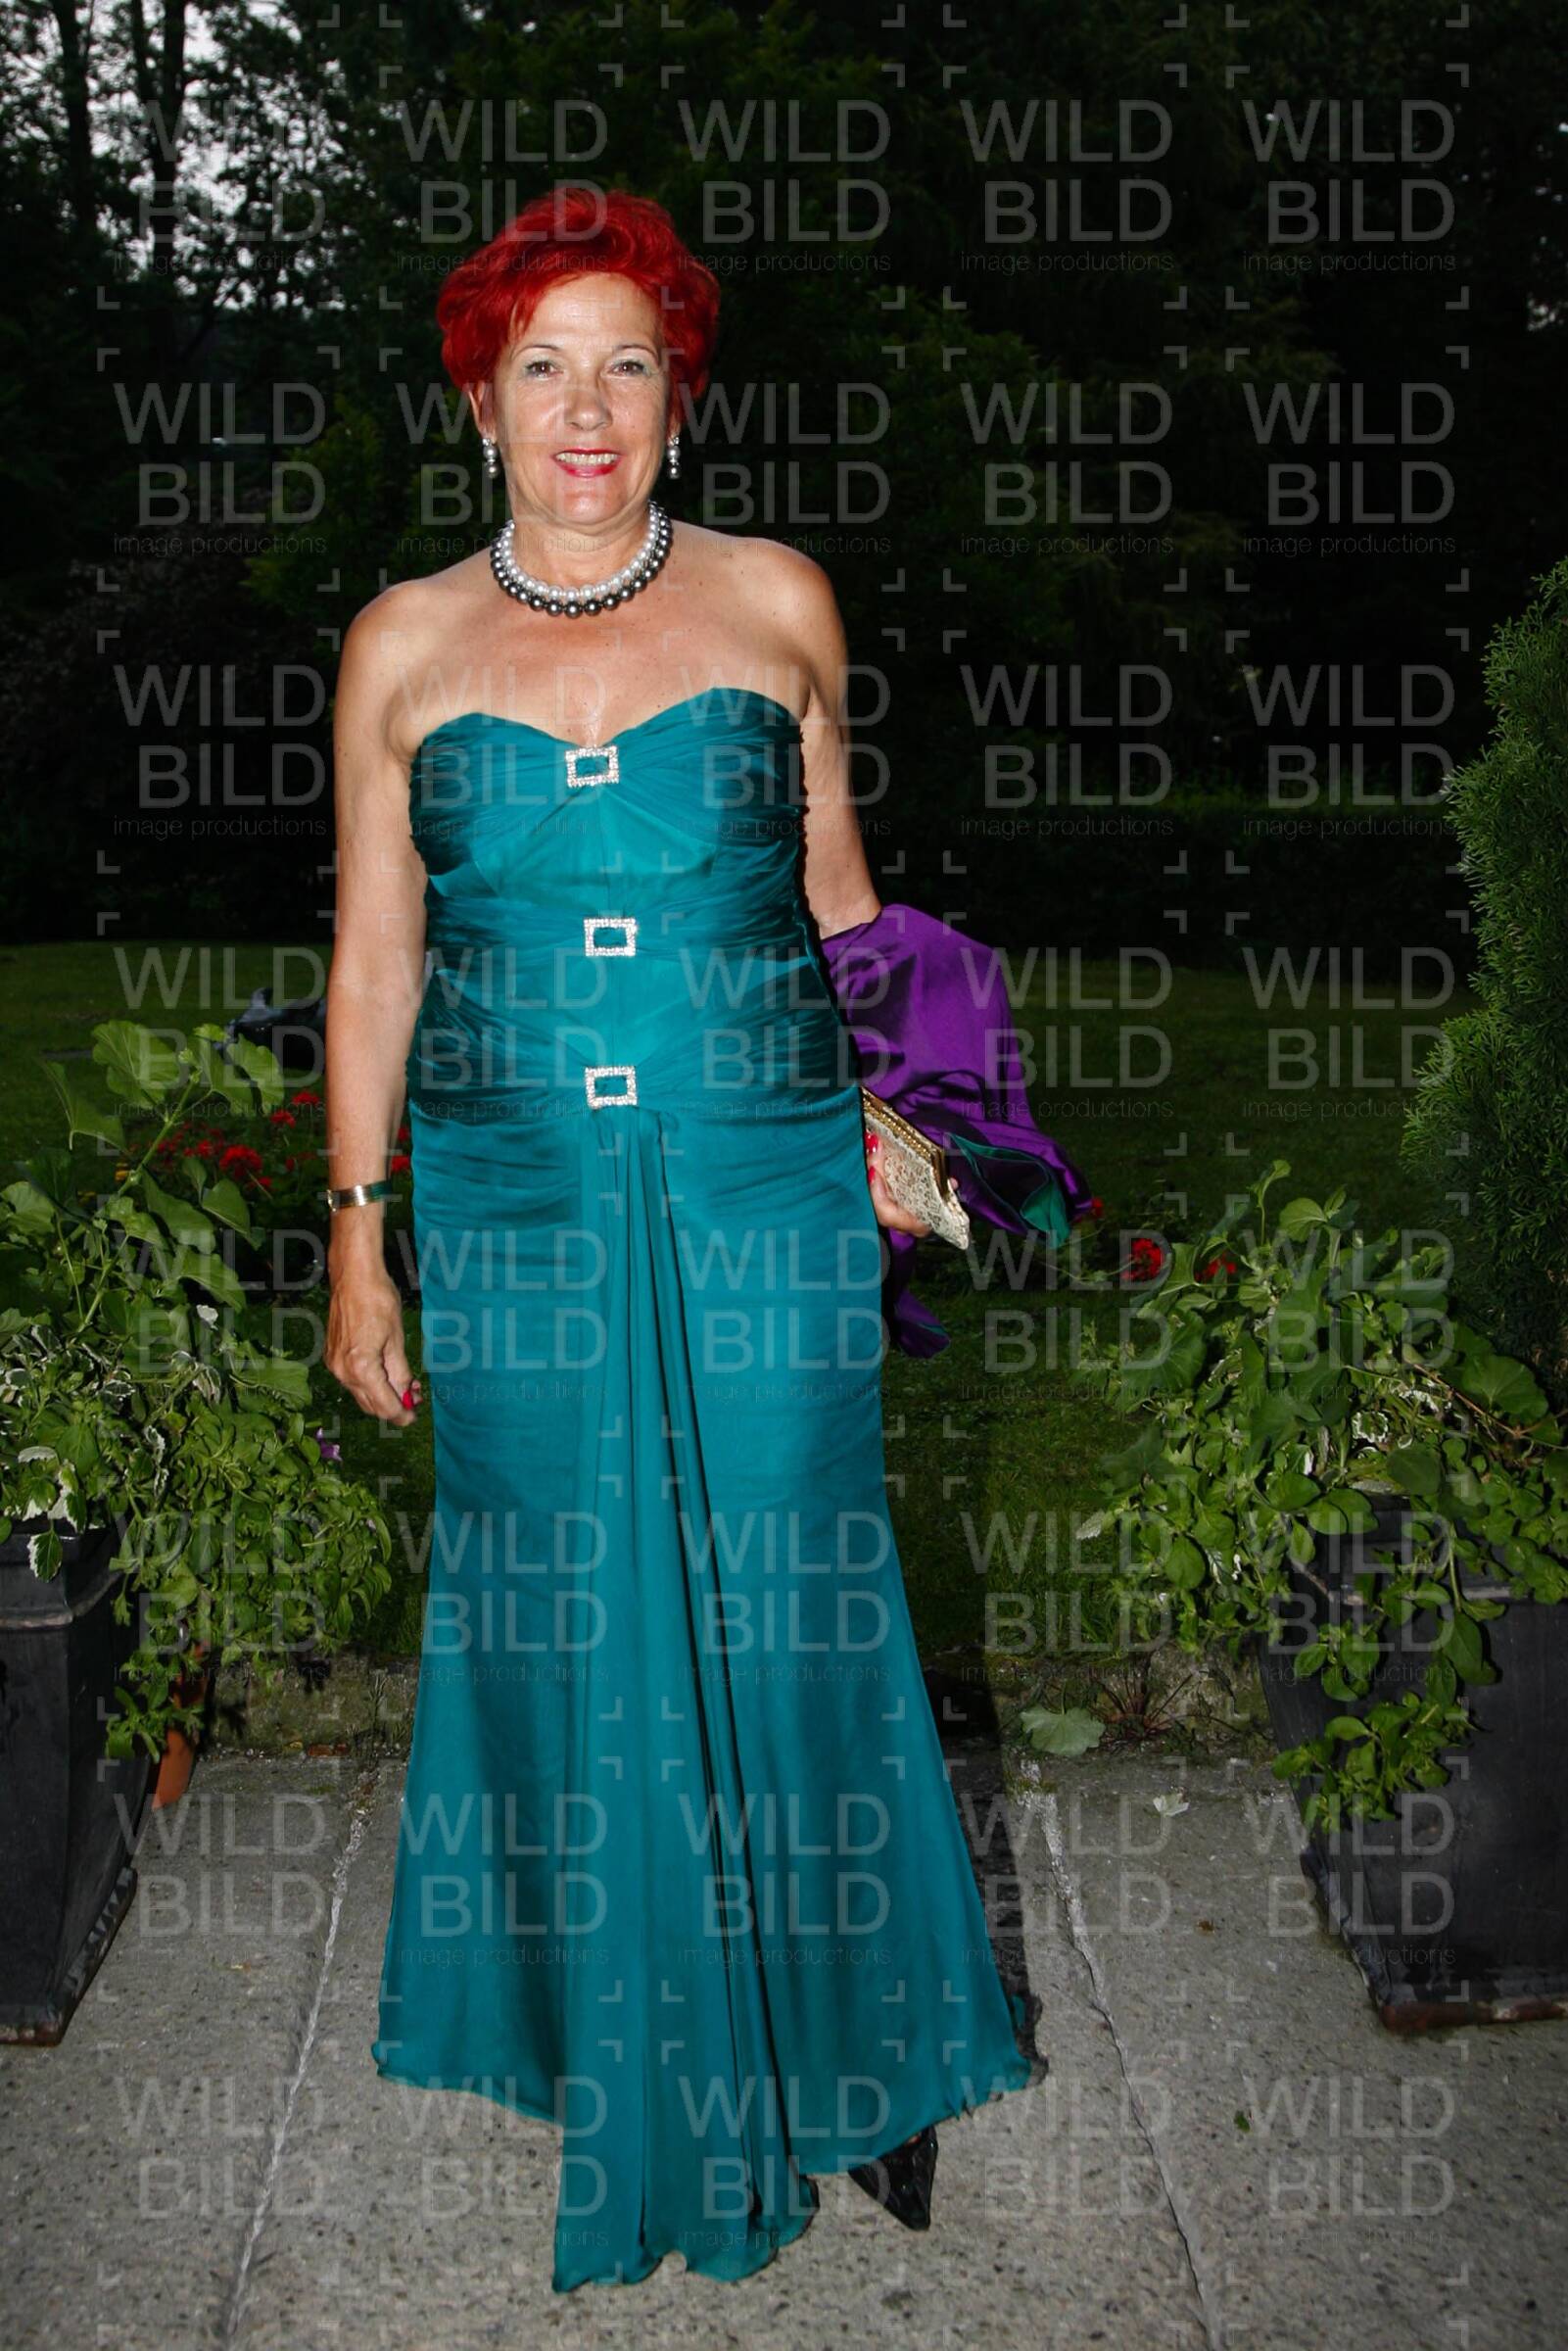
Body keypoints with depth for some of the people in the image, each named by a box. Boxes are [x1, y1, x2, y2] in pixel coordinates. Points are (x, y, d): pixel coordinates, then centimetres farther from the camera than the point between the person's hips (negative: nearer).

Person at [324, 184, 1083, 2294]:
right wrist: (357, 1236, 4)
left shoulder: (779, 605, 4)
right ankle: (625, 2050, 32)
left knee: (790, 1616, 5)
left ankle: (849, 2042, 29)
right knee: (556, 1625, 8)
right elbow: (375, 955, 7)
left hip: (766, 1192, 0)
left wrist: (892, 1119, 6)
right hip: (515, 1208, 1)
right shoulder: (403, 648, 4)